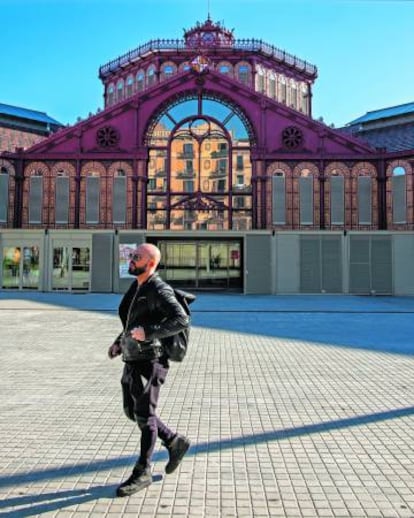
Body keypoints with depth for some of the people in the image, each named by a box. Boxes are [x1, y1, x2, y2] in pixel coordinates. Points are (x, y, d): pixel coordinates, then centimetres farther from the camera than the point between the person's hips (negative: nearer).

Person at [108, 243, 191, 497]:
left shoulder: (159, 290, -16)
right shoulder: (136, 287, 12)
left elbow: (182, 320, -26)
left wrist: (148, 332, -31)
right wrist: (120, 342, 14)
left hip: (150, 361, -9)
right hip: (133, 360, 9)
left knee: (144, 415, 1)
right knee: (133, 411, 17)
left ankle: (142, 473, 17)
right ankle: (175, 442, 31)